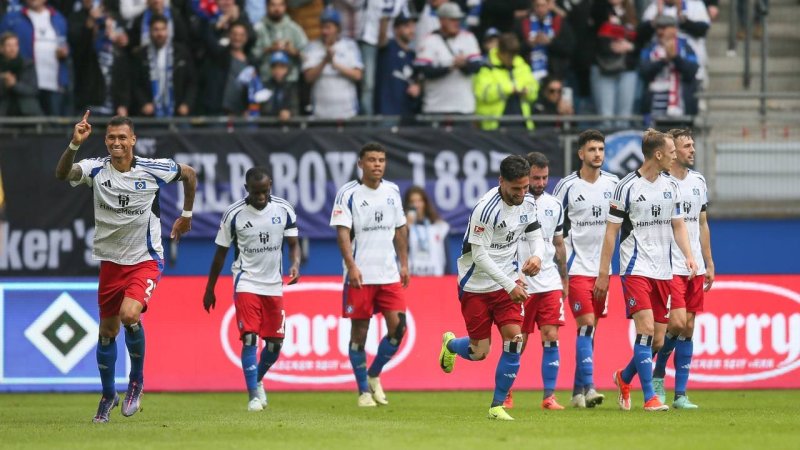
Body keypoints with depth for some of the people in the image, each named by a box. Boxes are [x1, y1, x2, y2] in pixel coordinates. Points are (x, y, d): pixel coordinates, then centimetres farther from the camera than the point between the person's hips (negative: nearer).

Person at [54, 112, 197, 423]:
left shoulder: (153, 169, -10)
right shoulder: (96, 169, -10)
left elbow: (189, 174, 10)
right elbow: (62, 174, -30)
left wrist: (186, 215, 14)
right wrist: (74, 144, -46)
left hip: (146, 260, -3)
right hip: (111, 261, 3)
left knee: (129, 315, -26)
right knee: (107, 331, 10)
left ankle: (137, 380, -2)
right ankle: (108, 395, 30)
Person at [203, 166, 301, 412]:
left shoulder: (284, 210, -2)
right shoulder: (234, 214, -7)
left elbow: (293, 243, 6)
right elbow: (221, 253, 3)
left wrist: (295, 264, -17)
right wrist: (209, 289, 7)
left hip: (274, 285, 3)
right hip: (246, 283, -3)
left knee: (275, 343, 7)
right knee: (249, 338, -15)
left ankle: (257, 380, 34)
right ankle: (254, 395, -13)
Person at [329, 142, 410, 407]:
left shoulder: (392, 191, 10)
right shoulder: (348, 194, -5)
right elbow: (343, 233, -10)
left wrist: (404, 263, 14)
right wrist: (351, 266, -20)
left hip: (390, 275, 4)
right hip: (360, 275, -4)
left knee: (398, 327, -5)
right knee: (359, 331, 0)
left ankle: (374, 375, 18)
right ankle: (364, 391, 11)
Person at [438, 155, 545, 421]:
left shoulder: (528, 203, -3)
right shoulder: (486, 208, -24)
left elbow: (535, 234, 11)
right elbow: (479, 254, -23)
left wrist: (537, 256, -13)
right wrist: (509, 285, -26)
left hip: (508, 282, 5)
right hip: (476, 286, -5)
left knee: (514, 339, -12)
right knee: (479, 352, 1)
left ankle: (498, 406, 0)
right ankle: (450, 344, 39)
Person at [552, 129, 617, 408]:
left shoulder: (613, 184, 6)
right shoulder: (567, 186, -5)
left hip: (603, 268, 4)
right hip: (577, 268, -4)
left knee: (590, 329, 7)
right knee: (586, 325, -15)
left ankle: (578, 390, 14)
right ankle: (588, 387, -19)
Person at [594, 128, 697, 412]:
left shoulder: (671, 185, 10)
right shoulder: (627, 186, -7)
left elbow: (678, 225, 17)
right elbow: (611, 232, -3)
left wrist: (689, 256, -1)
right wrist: (603, 274, -4)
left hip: (663, 271, 6)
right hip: (635, 268, -6)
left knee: (656, 340, 6)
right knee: (645, 327, -19)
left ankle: (624, 378, 32)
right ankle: (650, 396, -17)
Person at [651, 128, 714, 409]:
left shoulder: (698, 181, 13)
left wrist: (709, 263, 16)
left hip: (695, 267, 6)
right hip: (668, 267, -6)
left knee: (688, 329, 4)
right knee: (677, 323, -16)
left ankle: (680, 394, 6)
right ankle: (657, 375, 8)